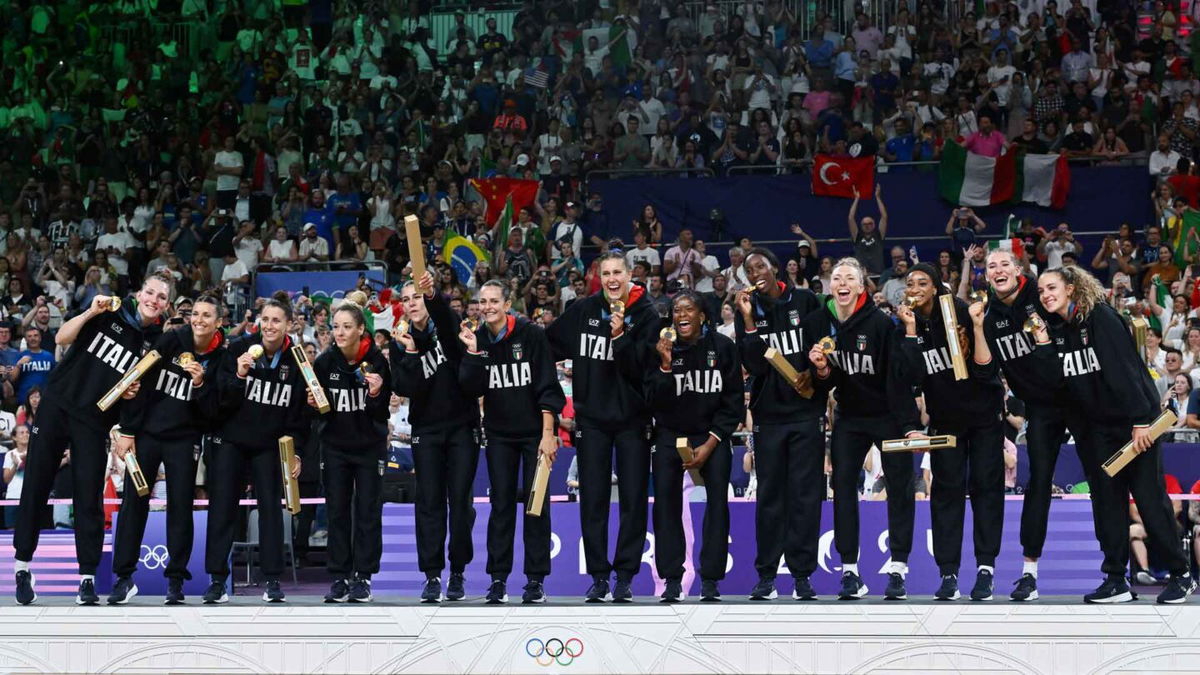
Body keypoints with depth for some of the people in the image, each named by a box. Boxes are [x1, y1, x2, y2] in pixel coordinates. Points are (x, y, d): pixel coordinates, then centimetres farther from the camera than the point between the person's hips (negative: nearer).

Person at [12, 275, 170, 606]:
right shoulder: (110, 314, -1)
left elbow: (144, 390, 10)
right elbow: (62, 338, -7)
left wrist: (133, 394, -11)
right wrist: (91, 312, -18)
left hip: (94, 423, 0)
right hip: (57, 406, 0)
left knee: (89, 499, -3)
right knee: (35, 485, 2)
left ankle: (87, 578, 4)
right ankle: (22, 564, 13)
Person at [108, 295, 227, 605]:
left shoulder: (220, 359, -3)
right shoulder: (172, 341, -6)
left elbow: (213, 411, -4)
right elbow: (139, 382, -6)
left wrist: (200, 384, -22)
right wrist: (127, 431, -8)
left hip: (183, 439, 0)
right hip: (147, 432, 0)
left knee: (181, 506, -1)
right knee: (133, 501, 0)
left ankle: (176, 579, 7)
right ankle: (124, 577, 7)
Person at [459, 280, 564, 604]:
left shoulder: (531, 335, -8)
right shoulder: (476, 339, 3)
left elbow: (548, 387, -9)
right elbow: (472, 389, -5)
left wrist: (548, 433, -14)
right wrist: (472, 352, -16)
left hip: (535, 431, -3)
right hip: (499, 434, 3)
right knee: (501, 503, 2)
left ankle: (536, 579, 3)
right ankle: (498, 578, 4)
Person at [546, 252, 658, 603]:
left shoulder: (645, 314, -4)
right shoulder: (582, 311, 4)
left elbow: (644, 367, -13)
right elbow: (550, 345, 14)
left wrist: (620, 336, -22)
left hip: (632, 418, -2)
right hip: (591, 419, 2)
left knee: (633, 499, 0)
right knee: (593, 500, 2)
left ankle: (625, 576, 6)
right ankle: (598, 576, 8)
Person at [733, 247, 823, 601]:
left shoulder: (805, 301, 3)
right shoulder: (749, 310, 4)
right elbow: (752, 364, -7)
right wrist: (748, 321, -14)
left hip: (807, 409, -1)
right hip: (768, 414, 1)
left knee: (806, 493, -1)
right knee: (769, 494, 3)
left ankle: (802, 574, 2)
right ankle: (766, 575, 7)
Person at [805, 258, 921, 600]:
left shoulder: (881, 323, -16)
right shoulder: (817, 324, -2)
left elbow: (898, 377, -19)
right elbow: (822, 386, 4)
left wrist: (909, 425, -25)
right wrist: (821, 370, -19)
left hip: (888, 415, -4)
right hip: (849, 418, 4)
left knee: (899, 487, -4)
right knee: (842, 484, -6)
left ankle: (898, 569, 1)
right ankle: (849, 570, -4)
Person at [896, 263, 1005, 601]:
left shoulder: (957, 311, -10)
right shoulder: (908, 324, -4)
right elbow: (911, 376, -18)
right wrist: (911, 331, -21)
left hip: (983, 411, -2)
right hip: (945, 417, 2)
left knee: (986, 484, -2)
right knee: (947, 488, 0)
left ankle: (986, 567, 0)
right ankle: (948, 571, 1)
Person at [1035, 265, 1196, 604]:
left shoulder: (1101, 317, -14)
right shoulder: (1056, 330, 7)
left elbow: (1125, 368, -19)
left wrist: (1141, 421, -23)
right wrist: (1043, 345, -10)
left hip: (1133, 420, -7)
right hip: (1098, 426, 7)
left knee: (1149, 497, -4)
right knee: (1107, 500, 3)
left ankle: (1181, 575, 6)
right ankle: (1116, 581, 6)